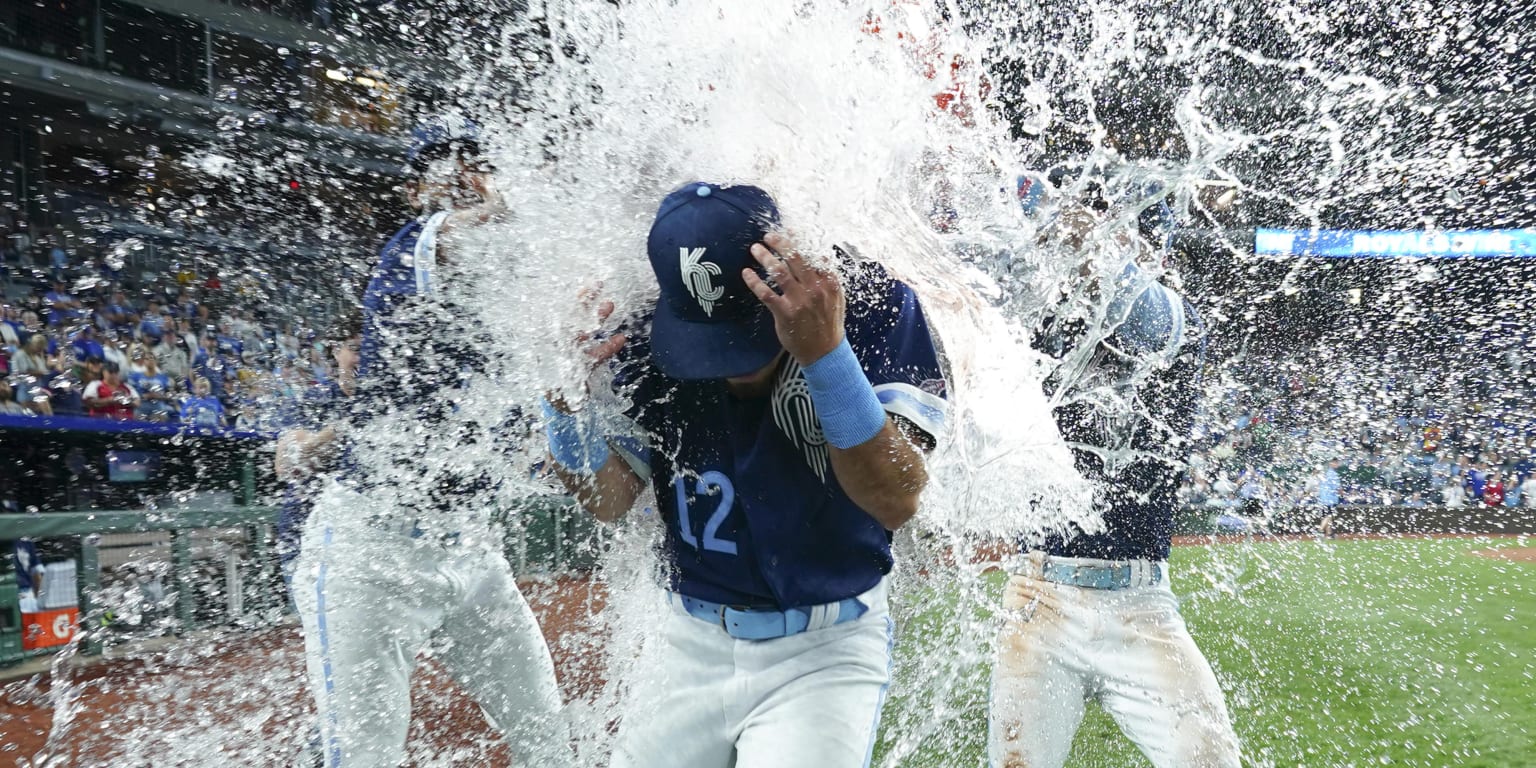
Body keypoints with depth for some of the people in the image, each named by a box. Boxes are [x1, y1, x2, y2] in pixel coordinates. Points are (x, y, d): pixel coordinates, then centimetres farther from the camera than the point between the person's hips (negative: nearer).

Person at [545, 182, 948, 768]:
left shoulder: (873, 308, -18)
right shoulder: (651, 332, -10)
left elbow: (897, 502, -26)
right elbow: (608, 500, -4)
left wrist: (827, 355, -39)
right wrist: (566, 399, -23)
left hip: (826, 651, -3)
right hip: (693, 642, 3)